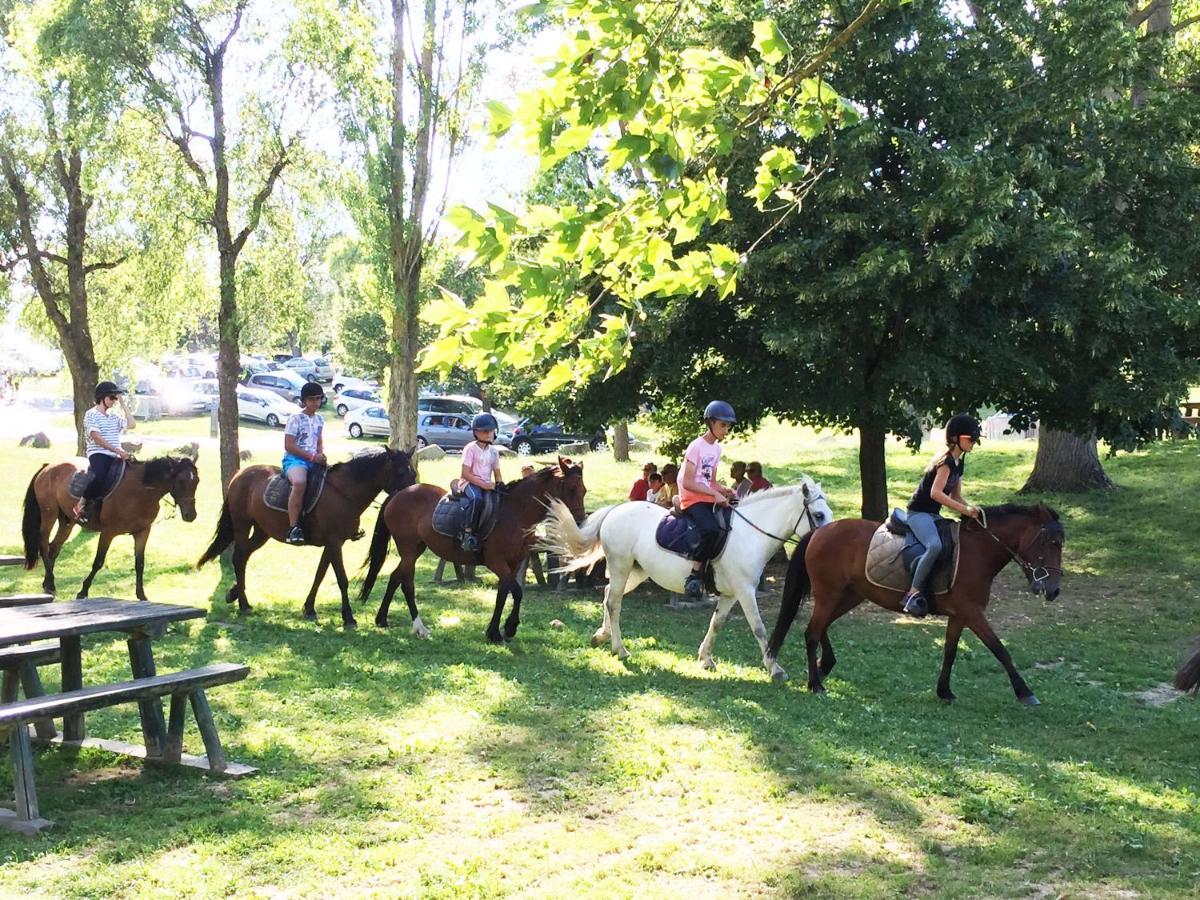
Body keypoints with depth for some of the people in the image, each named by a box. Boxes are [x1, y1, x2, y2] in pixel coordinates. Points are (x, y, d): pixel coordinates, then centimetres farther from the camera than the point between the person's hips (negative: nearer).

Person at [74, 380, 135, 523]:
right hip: (98, 454, -7)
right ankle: (82, 503, -17)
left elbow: (132, 425, 8)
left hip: (114, 457, 7)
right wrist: (117, 450, -17)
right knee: (99, 477, -36)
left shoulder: (114, 417, 22)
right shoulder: (91, 414, 1)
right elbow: (96, 437, -10)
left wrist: (123, 404, 12)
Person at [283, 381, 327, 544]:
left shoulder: (319, 420, 15)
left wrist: (321, 454, -1)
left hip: (314, 460, 7)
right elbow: (289, 446, -10)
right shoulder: (296, 419, -5)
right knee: (300, 482, -38)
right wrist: (312, 456, -16)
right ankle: (293, 528, -37)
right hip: (294, 459, -7)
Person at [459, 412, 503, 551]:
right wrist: (483, 484, -21)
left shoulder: (493, 451, 11)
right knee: (476, 497, -37)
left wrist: (498, 486, -8)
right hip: (470, 483, -6)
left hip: (487, 485, 6)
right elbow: (466, 473, -12)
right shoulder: (471, 449, -7)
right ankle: (468, 533, -33)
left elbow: (497, 473, 13)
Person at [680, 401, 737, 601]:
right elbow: (687, 483, -16)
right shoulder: (696, 447, -10)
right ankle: (694, 576, -25)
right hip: (692, 499, -8)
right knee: (711, 530, -33)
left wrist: (725, 490, 0)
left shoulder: (716, 449, 14)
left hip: (710, 499, 8)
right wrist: (715, 494, -21)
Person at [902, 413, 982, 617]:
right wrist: (964, 509, -27)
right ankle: (913, 593, -30)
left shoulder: (958, 463, 13)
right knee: (935, 545, -33)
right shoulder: (946, 460, -16)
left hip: (933, 515, 10)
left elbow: (955, 496, 16)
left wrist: (971, 508, -2)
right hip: (919, 513, -10)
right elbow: (935, 493, -25)